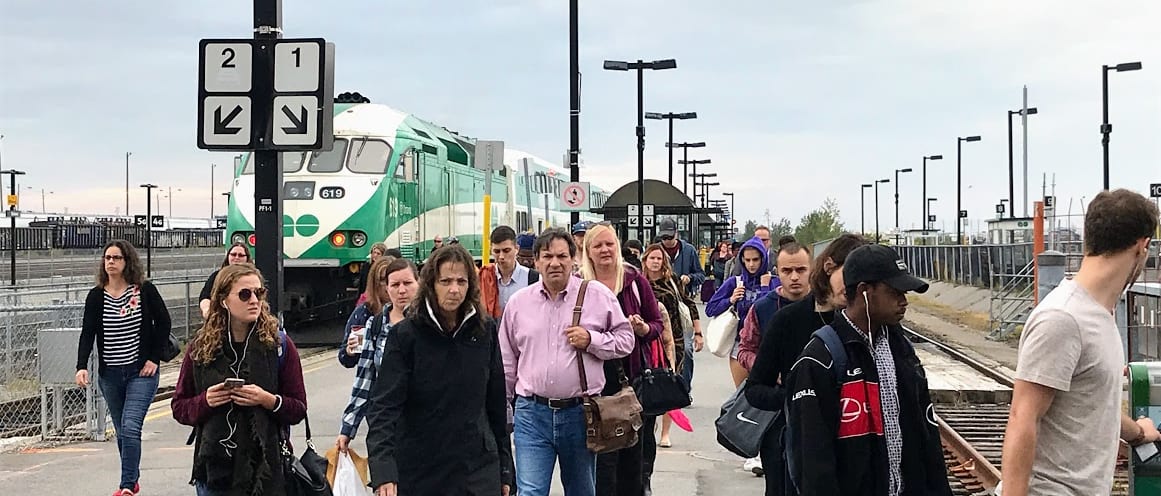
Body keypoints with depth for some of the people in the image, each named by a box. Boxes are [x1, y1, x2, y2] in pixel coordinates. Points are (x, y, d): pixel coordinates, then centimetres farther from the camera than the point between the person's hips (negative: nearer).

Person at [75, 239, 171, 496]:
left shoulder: (145, 290, -6)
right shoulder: (96, 296, 1)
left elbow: (163, 323, 1)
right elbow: (87, 334, -4)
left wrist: (154, 359, -5)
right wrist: (82, 366, -18)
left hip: (141, 372, -4)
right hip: (109, 375, 4)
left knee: (130, 427, -15)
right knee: (121, 431, 14)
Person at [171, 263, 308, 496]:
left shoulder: (279, 345, 0)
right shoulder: (200, 348, 3)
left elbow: (299, 409, 1)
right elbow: (179, 406, 9)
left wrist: (269, 400, -17)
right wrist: (205, 401, -11)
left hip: (266, 467, -1)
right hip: (215, 467, 1)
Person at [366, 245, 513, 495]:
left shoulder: (485, 330, 3)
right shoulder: (405, 334, -7)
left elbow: (497, 402, 10)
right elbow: (383, 406, -15)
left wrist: (504, 468, 11)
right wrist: (384, 472, -28)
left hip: (479, 468, 2)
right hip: (420, 472, -2)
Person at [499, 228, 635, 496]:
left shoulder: (598, 296, 0)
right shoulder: (518, 302, 6)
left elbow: (626, 339, 5)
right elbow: (507, 363, 14)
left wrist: (591, 341, -13)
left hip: (580, 412, 0)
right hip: (531, 413, 0)